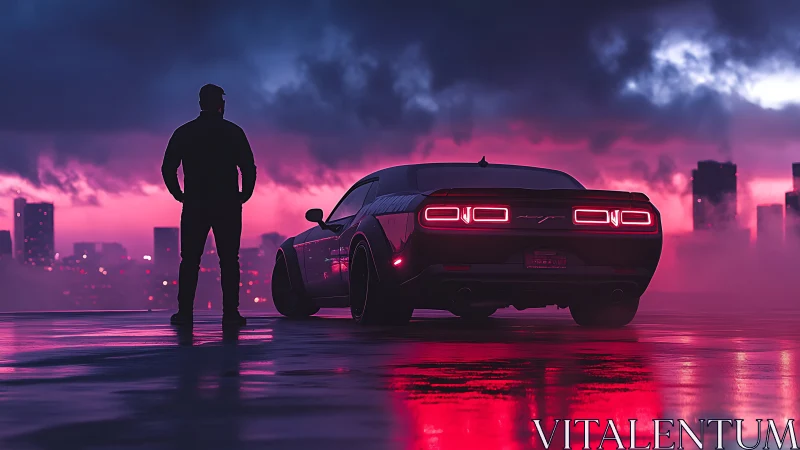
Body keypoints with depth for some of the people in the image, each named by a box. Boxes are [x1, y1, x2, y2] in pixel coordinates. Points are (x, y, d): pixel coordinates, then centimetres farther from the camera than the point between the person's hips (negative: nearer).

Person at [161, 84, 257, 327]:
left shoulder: (183, 133, 4)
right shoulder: (233, 132, 0)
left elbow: (168, 168, 1)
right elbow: (249, 168, -5)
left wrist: (180, 195, 11)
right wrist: (244, 194, 9)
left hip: (194, 206, 1)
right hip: (228, 206, -1)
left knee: (189, 261, 6)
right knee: (229, 261, 2)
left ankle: (185, 312, 2)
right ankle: (230, 312, -3)